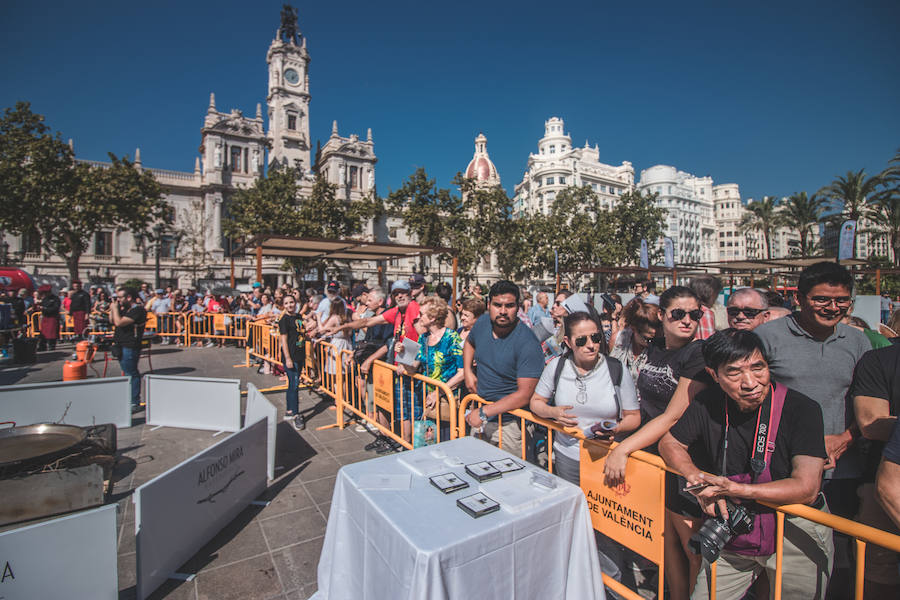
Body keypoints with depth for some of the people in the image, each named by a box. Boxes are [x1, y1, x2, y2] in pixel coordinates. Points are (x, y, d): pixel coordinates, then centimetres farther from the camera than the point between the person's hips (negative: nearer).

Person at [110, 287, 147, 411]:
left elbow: (119, 322, -24)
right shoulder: (125, 309, 15)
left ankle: (135, 403, 0)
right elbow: (112, 321, 23)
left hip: (130, 347, -10)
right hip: (122, 346, 10)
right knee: (129, 373, 17)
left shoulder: (137, 310, -17)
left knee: (131, 374, -6)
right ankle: (130, 400, 28)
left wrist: (115, 308, -10)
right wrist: (112, 309, 9)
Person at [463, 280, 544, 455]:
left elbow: (524, 394, -27)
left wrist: (483, 413, -25)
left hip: (510, 424, -6)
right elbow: (470, 343, 20)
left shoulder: (527, 343, -24)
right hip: (480, 414, 6)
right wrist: (468, 371, 5)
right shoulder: (483, 322, -5)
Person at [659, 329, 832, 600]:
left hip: (796, 535, -2)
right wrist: (698, 479, -17)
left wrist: (735, 489, -33)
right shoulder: (709, 404, -10)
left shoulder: (802, 409, -19)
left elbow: (806, 488, -23)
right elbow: (669, 443, 1)